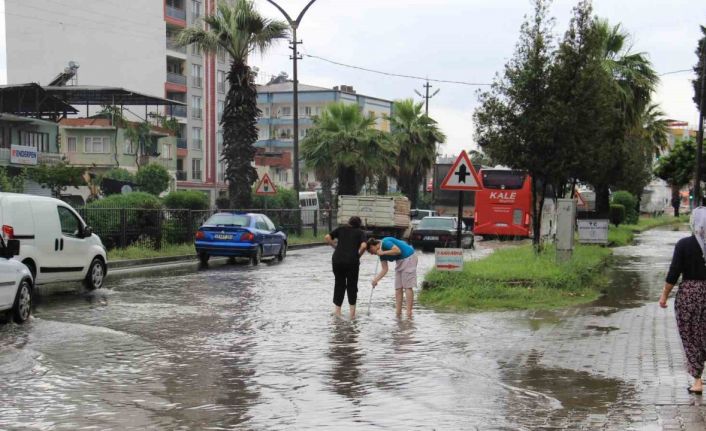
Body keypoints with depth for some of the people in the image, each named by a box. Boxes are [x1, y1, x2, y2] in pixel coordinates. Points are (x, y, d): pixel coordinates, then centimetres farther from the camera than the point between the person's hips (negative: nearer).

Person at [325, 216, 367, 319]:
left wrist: (335, 246, 13)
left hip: (337, 259, 2)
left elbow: (327, 238, 3)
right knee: (352, 285, 10)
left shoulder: (341, 229, 13)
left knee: (339, 284, 16)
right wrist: (358, 255, 3)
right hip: (352, 261, -2)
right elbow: (363, 246, -12)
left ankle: (337, 309, 20)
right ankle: (352, 312, 10)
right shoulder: (360, 232, 6)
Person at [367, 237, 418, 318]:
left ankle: (409, 313, -11)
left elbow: (398, 250, -28)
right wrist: (376, 280, -1)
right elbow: (384, 269, 8)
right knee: (398, 288, 7)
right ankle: (398, 312, 10)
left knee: (407, 286, -11)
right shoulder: (381, 252, 8)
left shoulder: (385, 242, -17)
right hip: (400, 261, 10)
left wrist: (383, 253, -21)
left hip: (408, 258, -10)